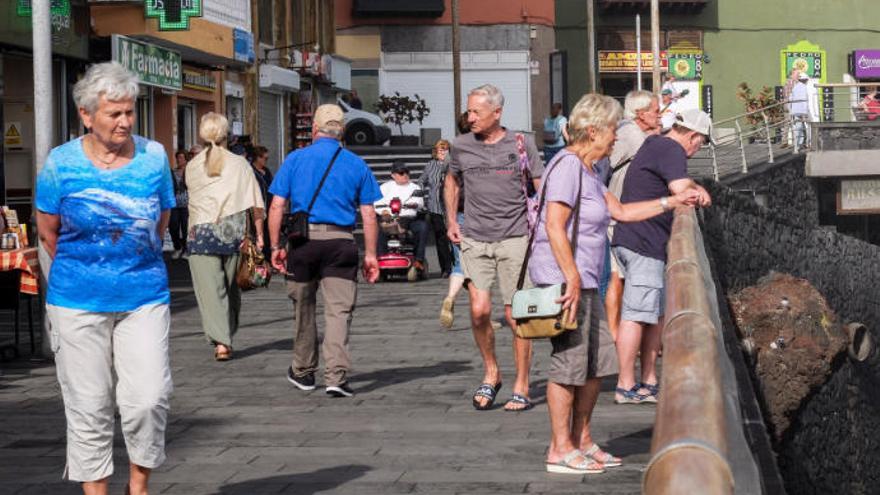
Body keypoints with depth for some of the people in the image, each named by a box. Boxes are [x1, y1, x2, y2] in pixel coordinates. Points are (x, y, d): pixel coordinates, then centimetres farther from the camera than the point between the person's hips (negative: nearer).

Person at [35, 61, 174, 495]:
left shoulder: (153, 156, 2)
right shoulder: (61, 163, -3)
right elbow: (47, 231, 8)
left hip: (144, 299, 1)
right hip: (78, 302, -1)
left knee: (148, 398, -7)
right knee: (89, 407, 4)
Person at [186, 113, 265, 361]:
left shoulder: (192, 166, 4)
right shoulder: (239, 164, 2)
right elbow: (256, 203, -1)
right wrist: (259, 235, 3)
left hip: (201, 234, -1)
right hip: (234, 233, 1)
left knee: (210, 289, -3)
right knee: (232, 289, 15)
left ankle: (220, 342, -16)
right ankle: (227, 338, 25)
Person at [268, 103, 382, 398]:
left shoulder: (295, 160, 4)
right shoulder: (356, 165, 6)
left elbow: (277, 206, 0)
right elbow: (368, 214, 3)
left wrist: (276, 246, 5)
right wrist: (370, 254, 7)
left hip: (303, 240, 1)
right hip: (340, 241, -1)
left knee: (303, 307, 15)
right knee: (339, 309, -2)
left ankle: (303, 372, 29)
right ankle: (336, 376, -14)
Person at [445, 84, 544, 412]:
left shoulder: (520, 144, 1)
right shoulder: (461, 146, 7)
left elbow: (543, 188, 7)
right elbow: (451, 180, 26)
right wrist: (451, 221, 16)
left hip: (515, 239, -2)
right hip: (474, 240, 2)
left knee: (515, 315, 0)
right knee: (479, 310, -11)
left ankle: (521, 388, 11)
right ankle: (490, 372, 12)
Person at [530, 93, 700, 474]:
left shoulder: (587, 171, 17)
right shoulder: (567, 166, -15)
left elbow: (621, 211, 25)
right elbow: (554, 226, -22)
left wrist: (672, 202, 23)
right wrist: (572, 279, -24)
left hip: (583, 280, 11)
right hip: (563, 279, -11)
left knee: (597, 361, 14)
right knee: (569, 362, -5)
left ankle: (582, 441, 23)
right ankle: (560, 450, 4)